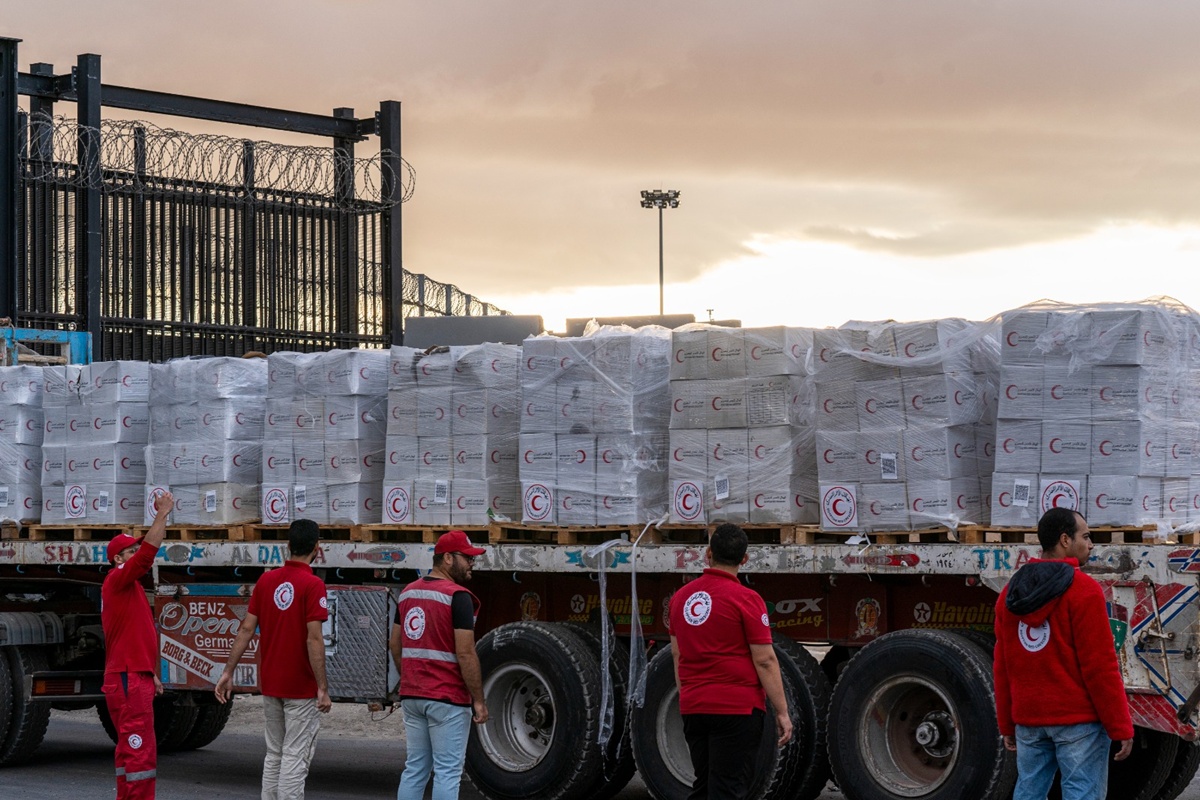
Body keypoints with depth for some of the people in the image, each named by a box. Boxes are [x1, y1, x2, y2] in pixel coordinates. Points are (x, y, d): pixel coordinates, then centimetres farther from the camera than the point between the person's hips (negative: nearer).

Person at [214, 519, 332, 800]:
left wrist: (228, 672, 7)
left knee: (274, 755, 15)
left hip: (270, 683, 6)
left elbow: (246, 629, 3)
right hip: (301, 687, -6)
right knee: (295, 756, -3)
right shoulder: (313, 585, -13)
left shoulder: (266, 580, 4)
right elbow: (314, 639, -18)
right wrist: (323, 688, -16)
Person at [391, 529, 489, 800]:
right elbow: (465, 653, -18)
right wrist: (479, 700, -12)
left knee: (415, 769, 13)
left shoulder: (408, 592, 11)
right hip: (448, 698, -8)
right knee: (447, 771, -3)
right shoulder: (457, 596, -14)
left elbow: (395, 645, 15)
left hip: (411, 696, 8)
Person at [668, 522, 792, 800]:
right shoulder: (745, 599, -11)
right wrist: (782, 712, -7)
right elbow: (765, 661, -12)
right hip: (737, 709, -6)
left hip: (693, 708, 6)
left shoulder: (681, 597, 7)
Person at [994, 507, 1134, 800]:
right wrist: (1121, 728, -9)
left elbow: (1003, 667, 13)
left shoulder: (1011, 593, 10)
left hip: (1029, 720, 6)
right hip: (1078, 719, -6)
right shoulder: (1084, 591, -10)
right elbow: (1100, 666, -14)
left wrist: (1007, 724, 20)